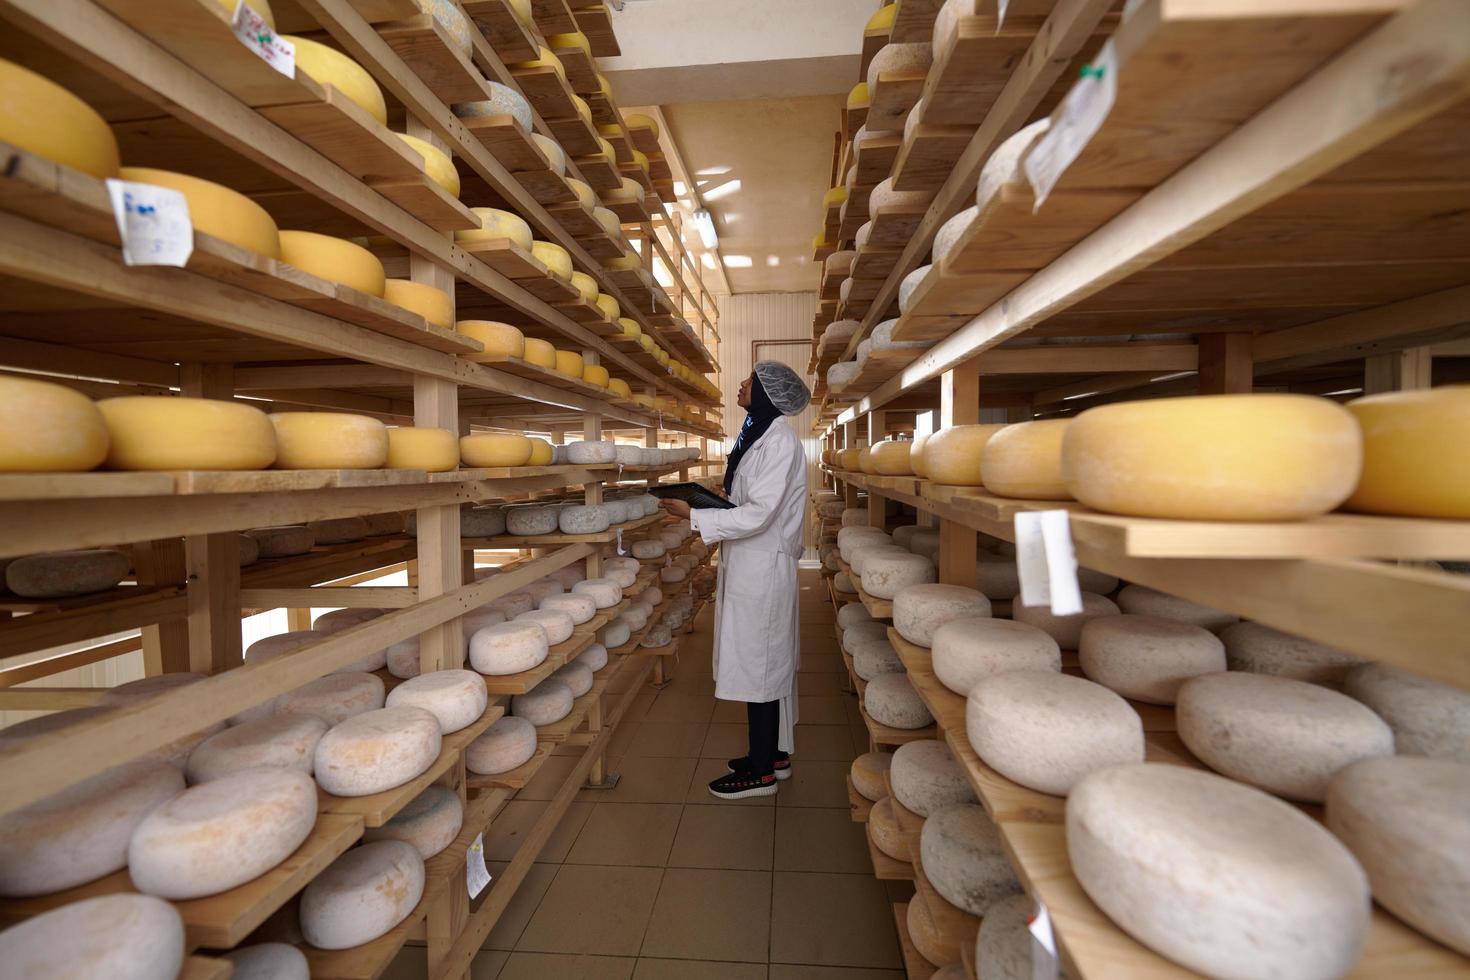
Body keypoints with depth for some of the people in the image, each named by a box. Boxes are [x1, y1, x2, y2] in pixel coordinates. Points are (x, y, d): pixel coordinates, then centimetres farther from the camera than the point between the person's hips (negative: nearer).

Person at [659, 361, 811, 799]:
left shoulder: (779, 442, -18)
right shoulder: (759, 435, 12)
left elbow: (758, 515, -23)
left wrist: (693, 515, -21)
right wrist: (719, 498, 7)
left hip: (763, 569, -10)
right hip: (750, 566, 10)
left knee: (758, 667, 2)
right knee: (769, 664, 17)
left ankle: (761, 771, 18)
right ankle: (775, 753, 33)